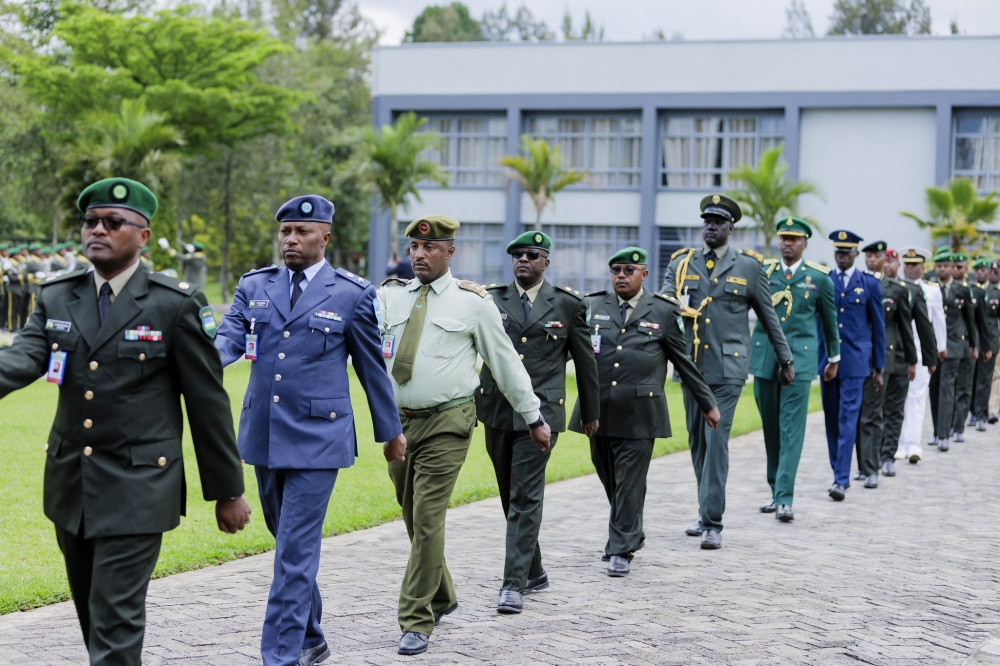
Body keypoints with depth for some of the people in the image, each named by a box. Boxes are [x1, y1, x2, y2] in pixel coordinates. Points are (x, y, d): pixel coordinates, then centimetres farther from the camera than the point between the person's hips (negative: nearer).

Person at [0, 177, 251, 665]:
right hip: (71, 487, 5)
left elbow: (208, 401, -3)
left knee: (115, 620, -8)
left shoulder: (175, 305, -7)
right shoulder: (56, 298, 6)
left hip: (137, 490, -5)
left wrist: (227, 491, 0)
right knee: (90, 611, 18)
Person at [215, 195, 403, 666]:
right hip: (263, 435, 5)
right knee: (288, 542, 16)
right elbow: (229, 339, -5)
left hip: (317, 438, -5)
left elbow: (372, 365, 5)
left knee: (296, 550, -9)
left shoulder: (352, 294, -2)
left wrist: (390, 430, 12)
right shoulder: (254, 287, 8)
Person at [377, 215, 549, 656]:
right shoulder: (389, 295, 7)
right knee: (413, 519, 15)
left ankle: (417, 621, -1)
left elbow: (506, 362, 4)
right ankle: (441, 597, 37)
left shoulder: (473, 302, -2)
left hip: (446, 424, -4)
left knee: (427, 520, -9)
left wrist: (533, 417, 8)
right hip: (398, 421, 4)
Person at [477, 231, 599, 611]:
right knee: (511, 497, 13)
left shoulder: (567, 304, 2)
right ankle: (534, 571, 28)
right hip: (496, 411, 3)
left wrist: (590, 412, 15)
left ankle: (515, 584, -8)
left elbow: (585, 360, 10)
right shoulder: (490, 300, 6)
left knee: (525, 499, -9)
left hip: (539, 413, -3)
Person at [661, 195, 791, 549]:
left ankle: (713, 523, -10)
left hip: (727, 368, -4)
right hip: (690, 364, 4)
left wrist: (786, 360, 15)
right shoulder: (682, 263, 8)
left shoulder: (748, 266, 3)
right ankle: (707, 513, 23)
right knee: (697, 441, 11)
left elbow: (768, 316, 10)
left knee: (716, 439, -12)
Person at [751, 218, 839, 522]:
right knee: (770, 428, 10)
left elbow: (829, 319, 14)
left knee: (791, 429, -9)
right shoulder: (762, 270, 6)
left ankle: (784, 498, -12)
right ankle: (775, 491, 21)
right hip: (764, 357, 2)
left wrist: (834, 357, 20)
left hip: (799, 358, -2)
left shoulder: (819, 277, 3)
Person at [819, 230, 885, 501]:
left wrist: (878, 368, 4)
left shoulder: (869, 284, 2)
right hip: (826, 359, 3)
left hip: (855, 362, -3)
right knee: (832, 420, 9)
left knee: (848, 419, -9)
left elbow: (878, 327, 5)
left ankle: (842, 480, -12)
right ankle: (838, 473, 21)